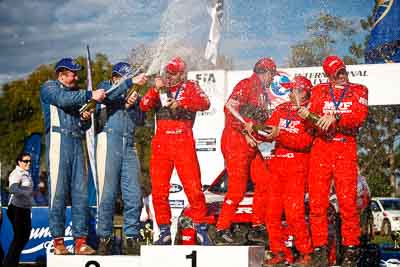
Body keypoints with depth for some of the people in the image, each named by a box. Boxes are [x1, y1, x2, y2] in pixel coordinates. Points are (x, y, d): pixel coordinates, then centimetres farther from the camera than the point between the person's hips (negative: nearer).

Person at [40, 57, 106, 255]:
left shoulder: (77, 94, 26)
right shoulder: (49, 88, 7)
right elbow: (63, 99, -15)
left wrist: (85, 119, 3)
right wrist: (91, 95, -19)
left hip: (77, 142, 6)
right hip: (58, 140, -6)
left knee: (81, 192, -2)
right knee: (58, 190, -10)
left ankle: (80, 240, -4)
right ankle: (58, 241, -9)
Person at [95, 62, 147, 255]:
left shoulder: (134, 95, 24)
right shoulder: (105, 86, 12)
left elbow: (140, 120, 13)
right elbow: (108, 95, -13)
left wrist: (131, 106, -4)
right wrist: (131, 82, -24)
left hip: (129, 146, 4)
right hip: (109, 142, -4)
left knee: (133, 195, -3)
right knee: (108, 194, -7)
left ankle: (131, 238, 1)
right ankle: (104, 238, -1)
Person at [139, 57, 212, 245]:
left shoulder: (190, 87, 7)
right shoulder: (158, 89, 15)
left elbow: (205, 103, -11)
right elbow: (144, 106, -1)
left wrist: (180, 102, -22)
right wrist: (156, 90, -14)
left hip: (184, 143, -3)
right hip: (161, 143, 3)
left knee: (194, 188, -7)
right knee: (159, 191, 1)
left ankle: (202, 230, 4)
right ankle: (164, 233, 11)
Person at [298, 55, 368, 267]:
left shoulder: (358, 91, 10)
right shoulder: (319, 91, 14)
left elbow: (360, 116, -7)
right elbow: (314, 120, 4)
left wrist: (335, 117, -22)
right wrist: (307, 116, -19)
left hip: (346, 148, -1)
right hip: (321, 148, 2)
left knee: (347, 200, -8)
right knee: (317, 201, -3)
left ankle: (351, 249, 1)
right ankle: (320, 249, 2)